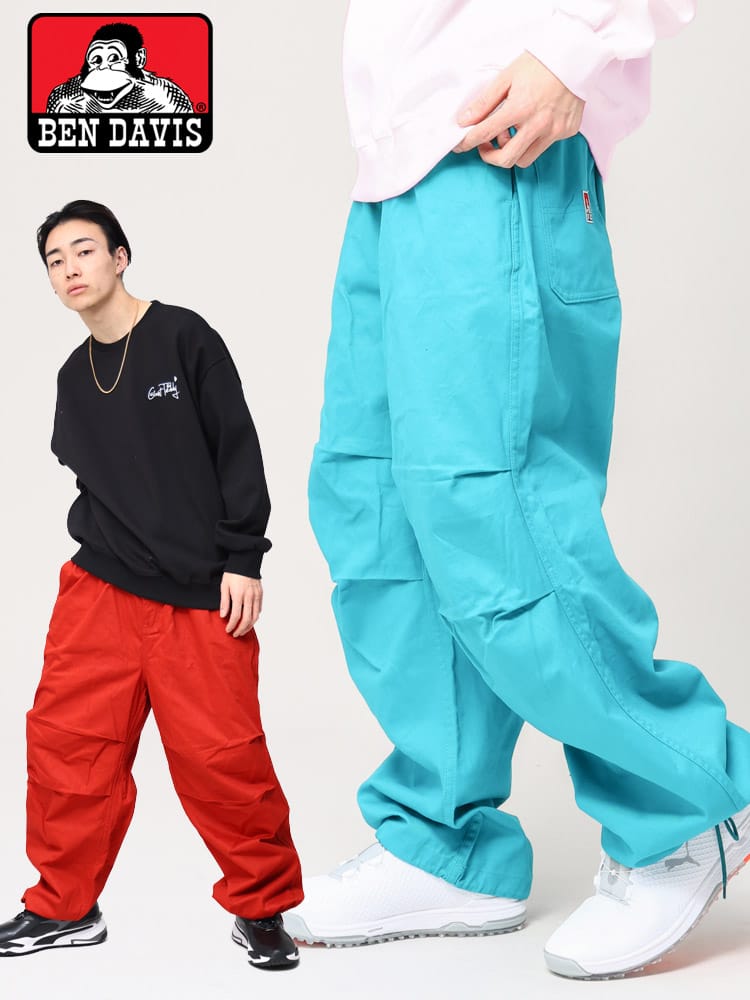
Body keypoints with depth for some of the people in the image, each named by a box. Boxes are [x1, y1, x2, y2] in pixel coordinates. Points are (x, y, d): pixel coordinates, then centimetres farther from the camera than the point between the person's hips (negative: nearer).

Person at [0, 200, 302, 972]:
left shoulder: (184, 337, -4)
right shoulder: (73, 377, 12)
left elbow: (238, 452, -5)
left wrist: (242, 560, -8)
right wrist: (95, 543, 8)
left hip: (201, 594, -5)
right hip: (100, 588, 5)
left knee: (220, 754, -7)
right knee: (65, 738, 1)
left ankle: (263, 907, 12)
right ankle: (65, 908, 17)